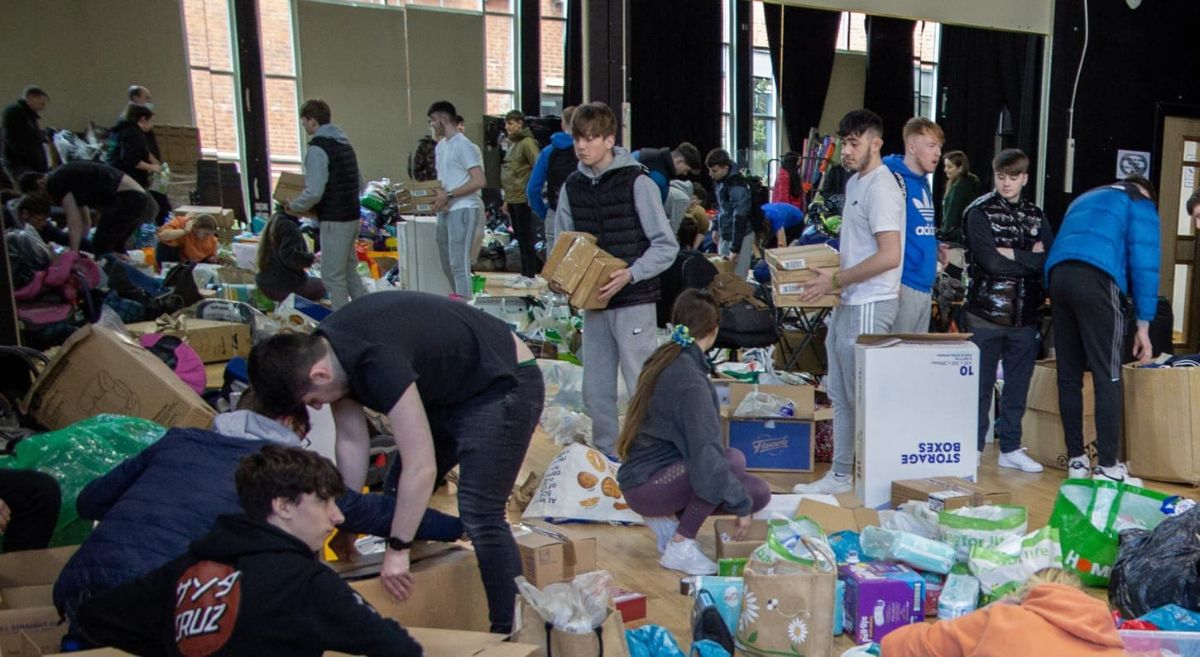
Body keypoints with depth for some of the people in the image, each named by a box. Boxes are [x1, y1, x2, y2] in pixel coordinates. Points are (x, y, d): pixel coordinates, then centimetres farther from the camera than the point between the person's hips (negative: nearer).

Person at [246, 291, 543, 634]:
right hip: (451, 391, 10)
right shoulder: (321, 349, -8)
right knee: (399, 496, 13)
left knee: (479, 515, -18)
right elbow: (351, 440, 1)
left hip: (506, 383, -10)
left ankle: (511, 633, -8)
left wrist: (397, 549, -25)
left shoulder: (377, 361, -35)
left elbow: (422, 466, -33)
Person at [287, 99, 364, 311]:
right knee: (349, 270, 18)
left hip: (334, 221, -9)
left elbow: (314, 192, -21)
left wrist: (294, 207, -5)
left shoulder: (317, 149, -15)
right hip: (352, 216, 9)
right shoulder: (345, 144, 13)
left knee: (332, 275, 0)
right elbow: (359, 184, 18)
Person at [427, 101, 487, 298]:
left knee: (459, 262, -11)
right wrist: (433, 193, 2)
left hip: (463, 210, -9)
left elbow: (479, 181, -18)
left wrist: (449, 195, -18)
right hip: (445, 211, 9)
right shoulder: (440, 146, 16)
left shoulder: (463, 146, -11)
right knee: (448, 263, 14)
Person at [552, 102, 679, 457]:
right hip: (593, 303, 6)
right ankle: (606, 457, 27)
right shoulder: (573, 186, 7)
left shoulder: (637, 183, -9)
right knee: (596, 392, 13)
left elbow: (666, 246, -8)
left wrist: (630, 274, -21)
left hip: (634, 301, -6)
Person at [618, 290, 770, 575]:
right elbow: (706, 452, -29)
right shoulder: (690, 379, -22)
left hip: (648, 471, 9)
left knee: (759, 493, 7)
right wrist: (740, 505, -21)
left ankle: (667, 517, 11)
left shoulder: (666, 359, 8)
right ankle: (679, 547, -15)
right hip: (645, 486, -9)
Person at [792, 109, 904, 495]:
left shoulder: (880, 187, -16)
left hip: (869, 306, -10)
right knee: (840, 395, 15)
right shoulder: (855, 182, 15)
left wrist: (836, 280, -20)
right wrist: (832, 270, 10)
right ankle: (840, 475, 25)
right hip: (848, 303, 10)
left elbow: (889, 255, -24)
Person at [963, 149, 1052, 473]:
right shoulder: (979, 212, -3)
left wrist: (1011, 254, -13)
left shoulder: (1036, 215, 11)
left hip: (1026, 314, 4)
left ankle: (1010, 448, 21)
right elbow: (990, 262, -15)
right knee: (980, 385, 3)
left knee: (1018, 385, 10)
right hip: (987, 313, -4)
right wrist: (1031, 258, -8)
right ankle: (973, 448, 12)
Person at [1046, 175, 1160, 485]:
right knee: (1107, 377, -4)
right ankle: (1107, 468, -6)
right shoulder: (1140, 204, 16)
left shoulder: (1084, 200, 35)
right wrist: (1143, 326, 6)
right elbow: (1144, 266, 6)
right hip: (1096, 277, -6)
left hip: (1057, 274, 6)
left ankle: (1076, 461, 13)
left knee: (1069, 376, 9)